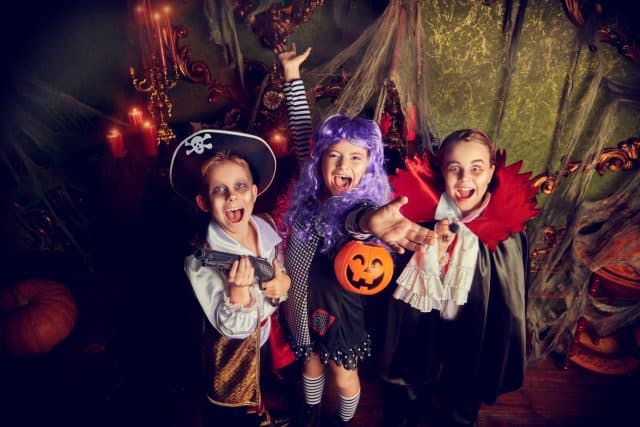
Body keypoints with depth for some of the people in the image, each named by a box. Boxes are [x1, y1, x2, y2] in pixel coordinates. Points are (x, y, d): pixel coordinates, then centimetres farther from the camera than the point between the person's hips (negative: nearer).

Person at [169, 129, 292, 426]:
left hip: (270, 338, 6)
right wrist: (238, 290, -46)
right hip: (234, 354, -5)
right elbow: (234, 329, -28)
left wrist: (284, 282, -23)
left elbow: (286, 273, 0)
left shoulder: (266, 229, -17)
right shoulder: (201, 260, -31)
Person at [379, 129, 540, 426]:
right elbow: (409, 292, -15)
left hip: (473, 343, 0)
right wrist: (436, 251, -32)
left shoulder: (506, 229, -20)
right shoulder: (423, 215, -19)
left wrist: (496, 359, -1)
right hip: (421, 336, 1)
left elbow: (508, 305, -8)